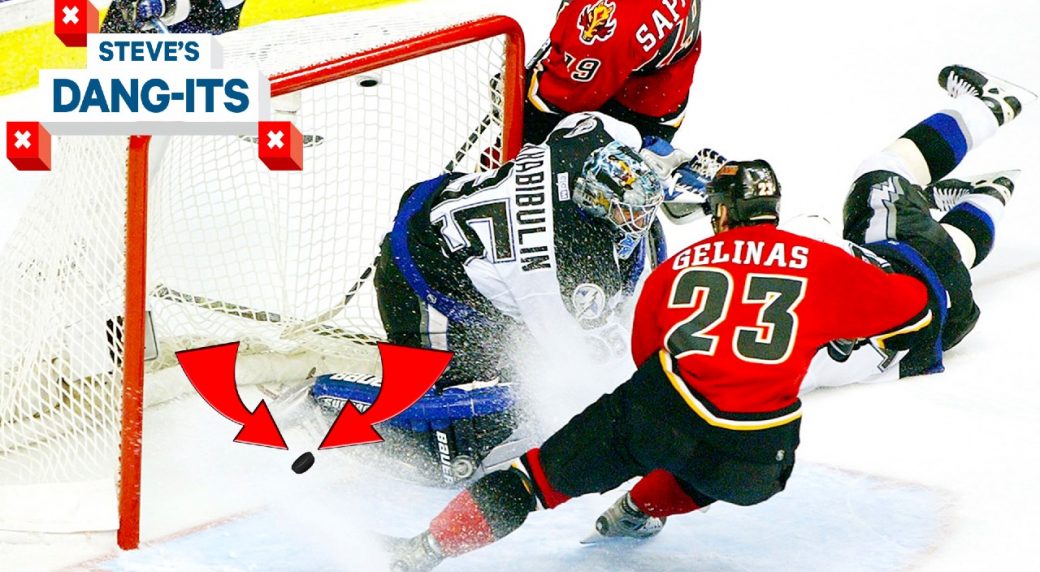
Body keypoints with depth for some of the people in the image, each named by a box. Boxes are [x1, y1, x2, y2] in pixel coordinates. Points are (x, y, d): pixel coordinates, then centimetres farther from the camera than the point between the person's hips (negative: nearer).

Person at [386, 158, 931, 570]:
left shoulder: (677, 266, 17)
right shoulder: (822, 264, 12)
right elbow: (912, 305, 21)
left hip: (656, 415, 0)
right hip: (753, 460, 0)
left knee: (545, 473, 12)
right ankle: (640, 511, 38)